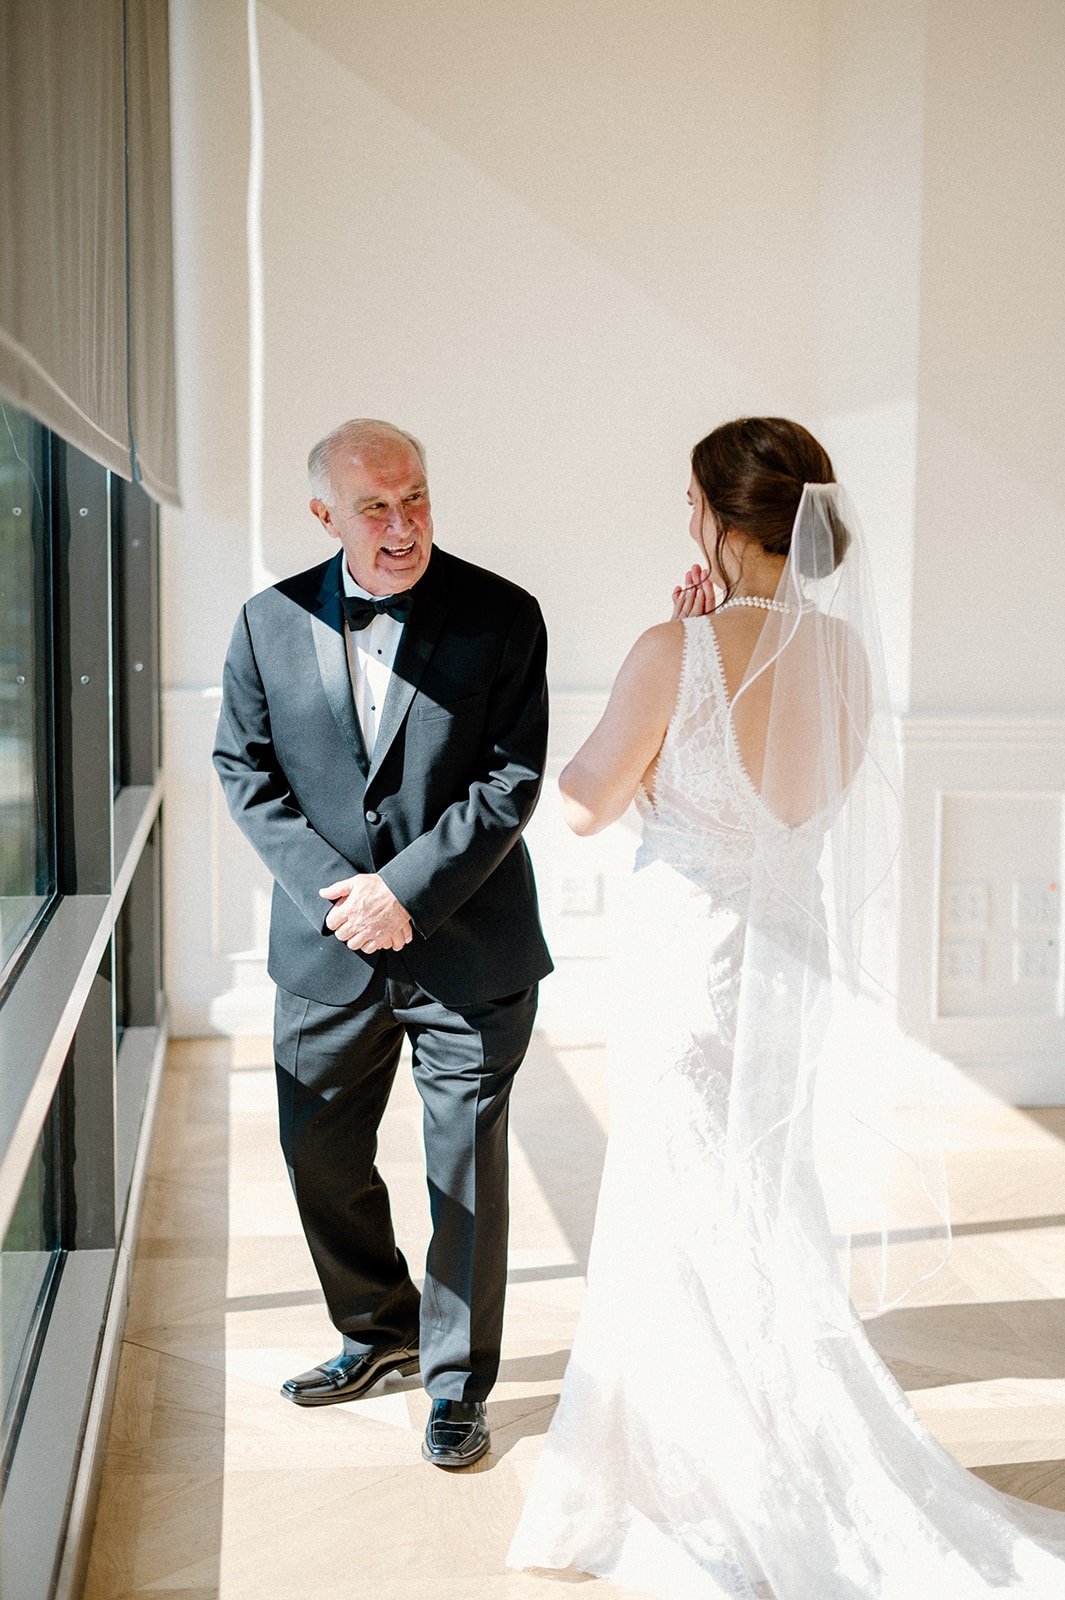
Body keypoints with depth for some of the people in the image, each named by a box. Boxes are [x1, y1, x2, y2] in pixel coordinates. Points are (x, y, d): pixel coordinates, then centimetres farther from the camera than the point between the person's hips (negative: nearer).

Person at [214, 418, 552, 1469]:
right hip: (327, 949, 3)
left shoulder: (502, 617, -7)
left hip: (468, 948, -3)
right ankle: (378, 1330, 40)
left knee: (465, 1171, 7)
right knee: (319, 1154, 15)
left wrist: (407, 891, -18)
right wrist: (330, 889, -11)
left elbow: (512, 779, -11)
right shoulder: (270, 623, 0)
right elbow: (245, 769, 2)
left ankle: (457, 1382, 26)